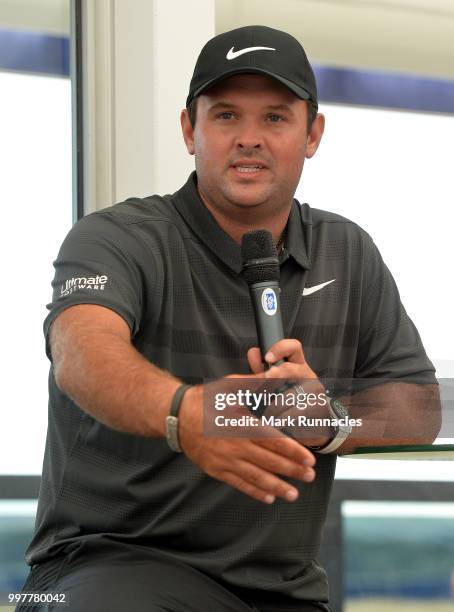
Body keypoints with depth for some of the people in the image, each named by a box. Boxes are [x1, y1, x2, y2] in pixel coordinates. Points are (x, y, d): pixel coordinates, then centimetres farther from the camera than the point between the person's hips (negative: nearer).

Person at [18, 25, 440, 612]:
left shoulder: (350, 255, 13)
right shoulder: (116, 238, -5)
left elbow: (421, 411, 10)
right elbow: (83, 352, -26)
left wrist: (326, 418, -13)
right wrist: (183, 412, -48)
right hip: (114, 559, -5)